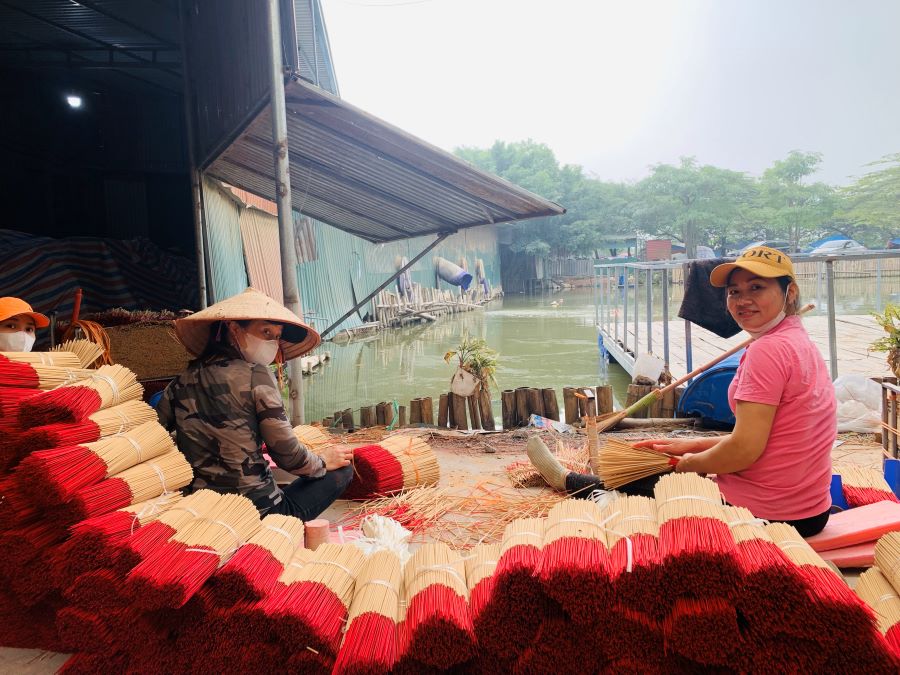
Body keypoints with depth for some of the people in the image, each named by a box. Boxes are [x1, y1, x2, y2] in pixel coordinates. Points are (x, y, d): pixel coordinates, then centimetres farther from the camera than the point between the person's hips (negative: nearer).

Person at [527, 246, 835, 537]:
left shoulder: (767, 350, -23)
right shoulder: (800, 343, 9)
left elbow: (745, 449, -26)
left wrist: (690, 462, -8)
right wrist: (694, 445, 11)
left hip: (763, 514, -9)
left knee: (642, 483, 12)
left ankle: (567, 480, 39)